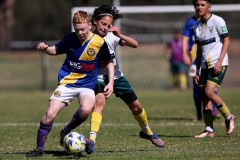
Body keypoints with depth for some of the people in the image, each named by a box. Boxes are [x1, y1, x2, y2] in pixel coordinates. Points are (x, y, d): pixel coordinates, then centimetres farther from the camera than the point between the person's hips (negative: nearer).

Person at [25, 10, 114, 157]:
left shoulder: (99, 42, -10)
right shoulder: (69, 39, -5)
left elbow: (109, 62, 5)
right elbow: (56, 50, 14)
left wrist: (110, 83, -5)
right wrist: (45, 48, -7)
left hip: (87, 85, -1)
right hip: (67, 83, 1)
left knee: (86, 109, -32)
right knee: (50, 114, -12)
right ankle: (39, 148, 5)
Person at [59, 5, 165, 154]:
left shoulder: (112, 36, -11)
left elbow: (135, 44, -21)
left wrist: (120, 35, -34)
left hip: (117, 76, 4)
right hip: (99, 77, -4)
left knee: (136, 106, 11)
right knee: (100, 101, -32)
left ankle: (147, 132, 38)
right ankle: (92, 139, -39)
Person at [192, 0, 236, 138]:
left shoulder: (217, 21, -7)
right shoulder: (197, 26, 13)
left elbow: (226, 40, -8)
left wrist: (219, 61, -17)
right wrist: (197, 70, 15)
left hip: (218, 64, -7)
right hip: (205, 64, 7)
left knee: (209, 92, -18)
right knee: (204, 95, 2)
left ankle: (229, 117, 1)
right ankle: (209, 130, 7)